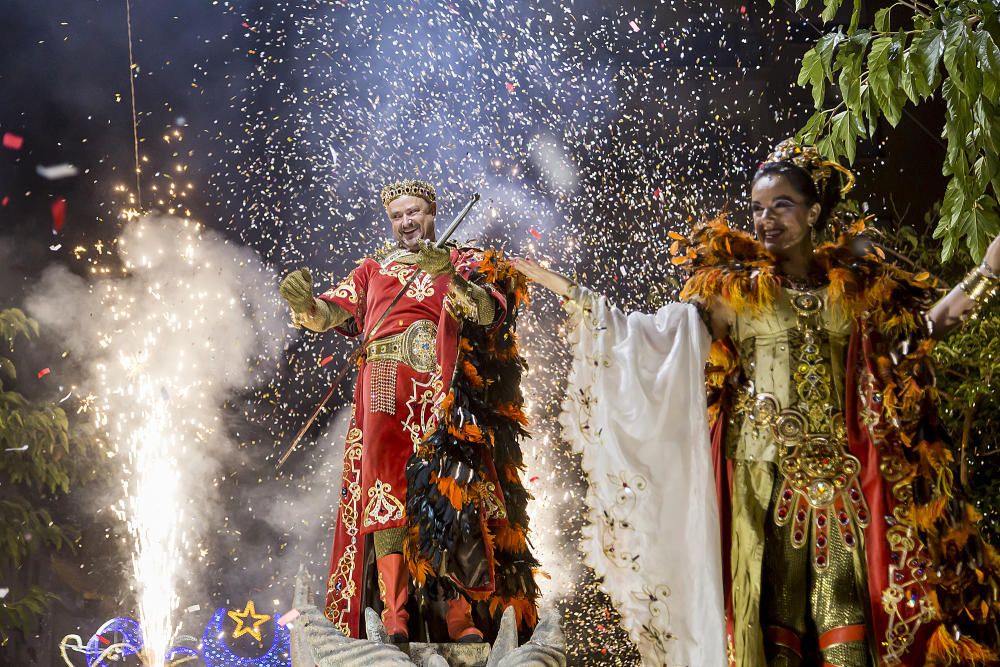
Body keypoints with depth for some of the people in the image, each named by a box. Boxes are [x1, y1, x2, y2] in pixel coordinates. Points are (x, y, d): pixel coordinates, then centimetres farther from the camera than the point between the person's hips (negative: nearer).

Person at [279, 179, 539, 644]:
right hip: (386, 390, 1)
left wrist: (449, 277, -16)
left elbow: (489, 312, 1)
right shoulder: (373, 268, 25)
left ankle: (459, 614, -13)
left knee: (451, 496, -11)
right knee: (386, 494, -12)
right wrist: (303, 302, -12)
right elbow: (333, 312, 11)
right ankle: (393, 614, -17)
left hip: (442, 391, -1)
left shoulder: (463, 263, 20)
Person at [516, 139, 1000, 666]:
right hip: (763, 476, -2)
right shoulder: (733, 289, 5)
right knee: (771, 607, -6)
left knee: (845, 606, -7)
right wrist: (572, 295, 0)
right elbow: (655, 334, 4)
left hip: (840, 476, 2)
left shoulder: (856, 287, 12)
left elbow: (925, 325, 18)